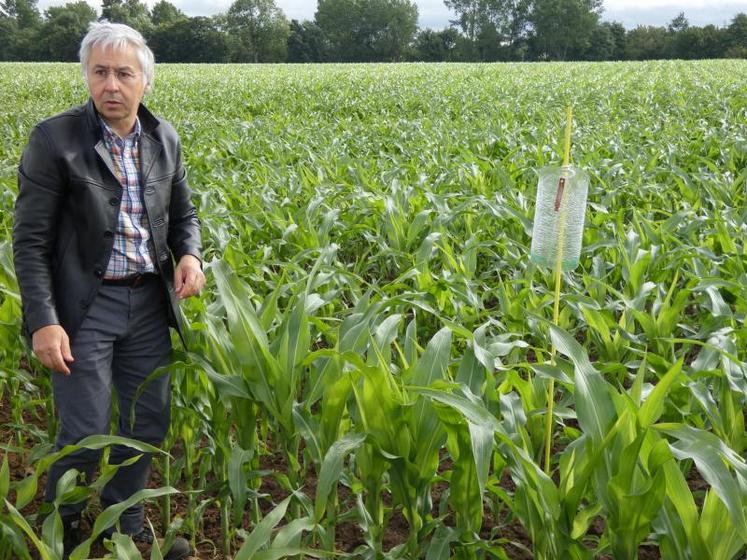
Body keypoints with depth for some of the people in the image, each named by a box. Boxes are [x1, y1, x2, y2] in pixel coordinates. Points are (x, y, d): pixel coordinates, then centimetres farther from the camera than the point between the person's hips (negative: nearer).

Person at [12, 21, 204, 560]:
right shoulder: (54, 139, -10)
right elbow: (30, 239, -10)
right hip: (84, 304, -5)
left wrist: (190, 254, -7)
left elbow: (182, 213, 15)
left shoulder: (164, 138, 5)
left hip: (150, 302, 5)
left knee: (148, 423, 12)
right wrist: (44, 321, -18)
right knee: (85, 434, -3)